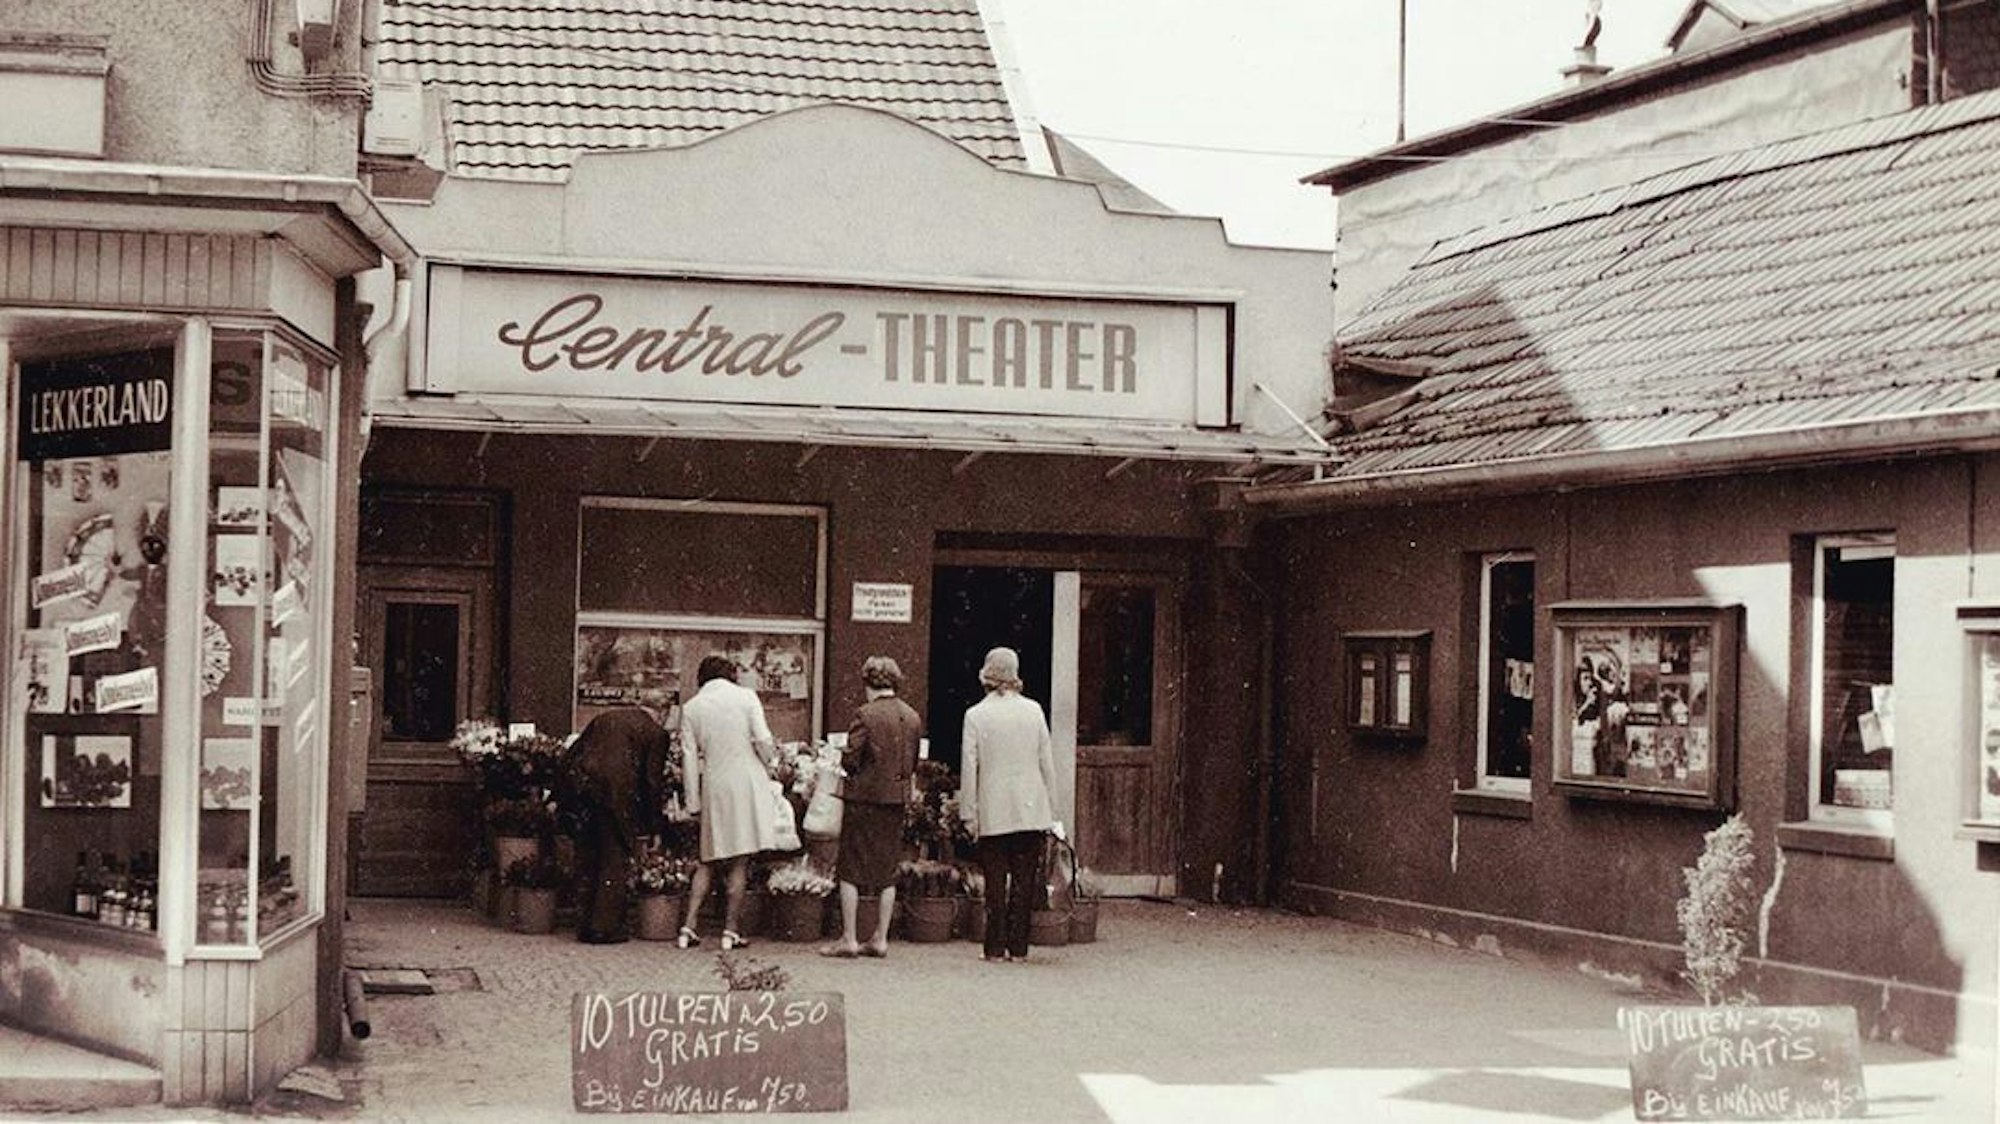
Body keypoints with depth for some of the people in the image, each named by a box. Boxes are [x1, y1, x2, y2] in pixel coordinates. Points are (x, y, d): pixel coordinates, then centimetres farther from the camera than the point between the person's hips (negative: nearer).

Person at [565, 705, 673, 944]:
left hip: (582, 780, 5)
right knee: (615, 859, 5)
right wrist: (651, 828, 13)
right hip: (616, 788, -5)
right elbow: (652, 781, 8)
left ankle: (584, 926, 18)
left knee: (587, 857, 14)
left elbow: (573, 751, 19)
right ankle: (605, 928, 5)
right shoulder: (655, 732, 10)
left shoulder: (605, 718, 25)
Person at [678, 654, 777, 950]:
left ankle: (689, 927, 4)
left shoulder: (691, 707, 5)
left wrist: (694, 801, 8)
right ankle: (731, 931, 2)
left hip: (713, 785, 2)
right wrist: (768, 767, 12)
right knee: (739, 862, 2)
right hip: (747, 782, -2)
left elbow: (689, 756, 4)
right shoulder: (746, 697, -1)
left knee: (709, 860, 12)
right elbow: (763, 740, -8)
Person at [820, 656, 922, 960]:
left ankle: (849, 939, 2)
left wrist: (845, 762, 8)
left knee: (850, 870, 3)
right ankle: (880, 939, 12)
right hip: (897, 798, 5)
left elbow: (850, 761, -13)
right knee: (887, 871, 11)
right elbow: (913, 763, 10)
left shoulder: (866, 715, -14)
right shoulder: (913, 718, 4)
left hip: (865, 797, -5)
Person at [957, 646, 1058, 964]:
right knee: (1024, 881, 6)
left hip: (993, 814, -1)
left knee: (996, 881, 3)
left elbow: (969, 768, -3)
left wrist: (969, 815, 2)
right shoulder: (1033, 710, 1)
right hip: (1031, 810, 1)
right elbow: (1047, 762, 5)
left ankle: (995, 948, 4)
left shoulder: (976, 715, -4)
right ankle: (1018, 947, 7)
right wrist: (1051, 808, 12)